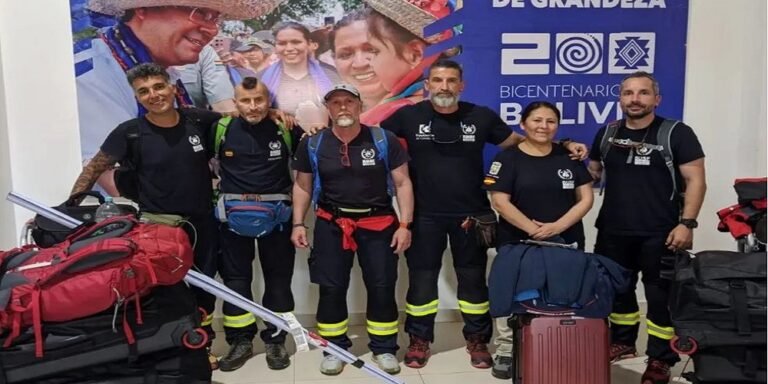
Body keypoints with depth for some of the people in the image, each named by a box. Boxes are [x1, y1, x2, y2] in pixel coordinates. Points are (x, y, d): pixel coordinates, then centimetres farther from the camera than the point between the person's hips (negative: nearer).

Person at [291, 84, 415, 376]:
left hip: (378, 223, -1)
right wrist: (298, 224, 3)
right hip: (331, 224, 1)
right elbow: (302, 186, 10)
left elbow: (402, 183, -2)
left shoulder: (384, 140, -5)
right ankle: (335, 349, 22)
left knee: (382, 286, 4)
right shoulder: (312, 144, 0)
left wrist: (405, 224, -8)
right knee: (331, 288, 5)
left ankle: (384, 348, 21)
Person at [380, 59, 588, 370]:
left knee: (473, 279, 11)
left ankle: (477, 341, 28)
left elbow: (516, 142, 8)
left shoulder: (481, 116, -1)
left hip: (471, 214, 1)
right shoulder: (409, 116, -4)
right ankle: (419, 341, 27)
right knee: (421, 278, 9)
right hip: (425, 215, -1)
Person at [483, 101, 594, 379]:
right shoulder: (508, 158, -2)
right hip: (517, 243, -2)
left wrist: (557, 226, -12)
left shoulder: (570, 156, 7)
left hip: (566, 242, 2)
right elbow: (500, 201, -9)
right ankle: (506, 351, 13)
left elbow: (586, 198, 3)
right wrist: (532, 228, -19)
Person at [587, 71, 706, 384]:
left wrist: (686, 223, -16)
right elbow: (592, 172, 20)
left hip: (660, 233, -4)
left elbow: (695, 181, -9)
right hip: (613, 231, 5)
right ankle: (622, 342, 36)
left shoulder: (676, 133, -6)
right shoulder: (607, 134, 7)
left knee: (661, 295, 4)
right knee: (617, 289, 17)